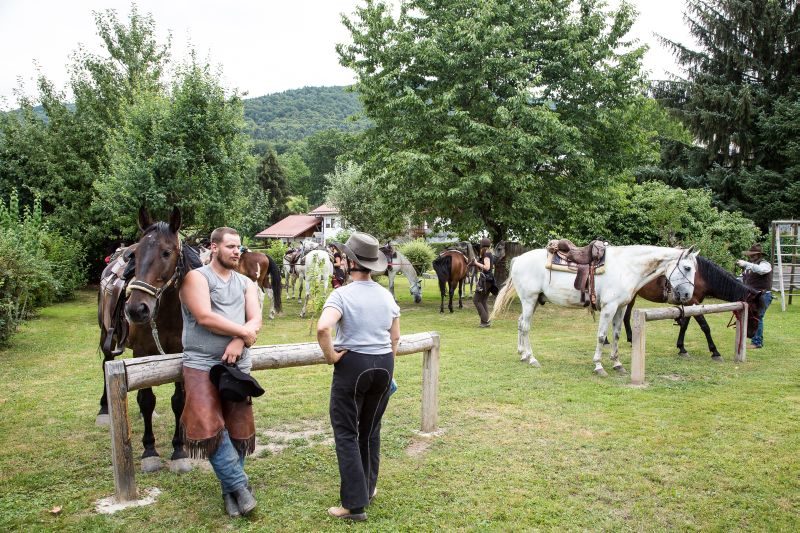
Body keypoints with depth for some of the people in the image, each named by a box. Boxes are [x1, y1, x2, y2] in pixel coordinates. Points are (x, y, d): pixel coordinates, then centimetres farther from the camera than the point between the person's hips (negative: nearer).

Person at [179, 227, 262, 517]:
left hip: (238, 364, 5)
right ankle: (239, 484, 1)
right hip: (202, 364, -5)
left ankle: (230, 491, 24)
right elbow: (204, 317, -17)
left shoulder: (245, 283, 13)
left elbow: (256, 319, 1)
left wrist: (239, 342, -19)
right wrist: (244, 332, -10)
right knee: (210, 427, -14)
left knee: (238, 429, 8)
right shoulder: (196, 277, -4)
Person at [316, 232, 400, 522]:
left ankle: (355, 504, 4)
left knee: (346, 433, 4)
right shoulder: (387, 295, 4)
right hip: (384, 365, 6)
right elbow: (395, 337, 11)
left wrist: (330, 355, -17)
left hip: (353, 365, -6)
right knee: (371, 430, 20)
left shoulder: (343, 294, -14)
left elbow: (322, 327, -32)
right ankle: (368, 488, 35)